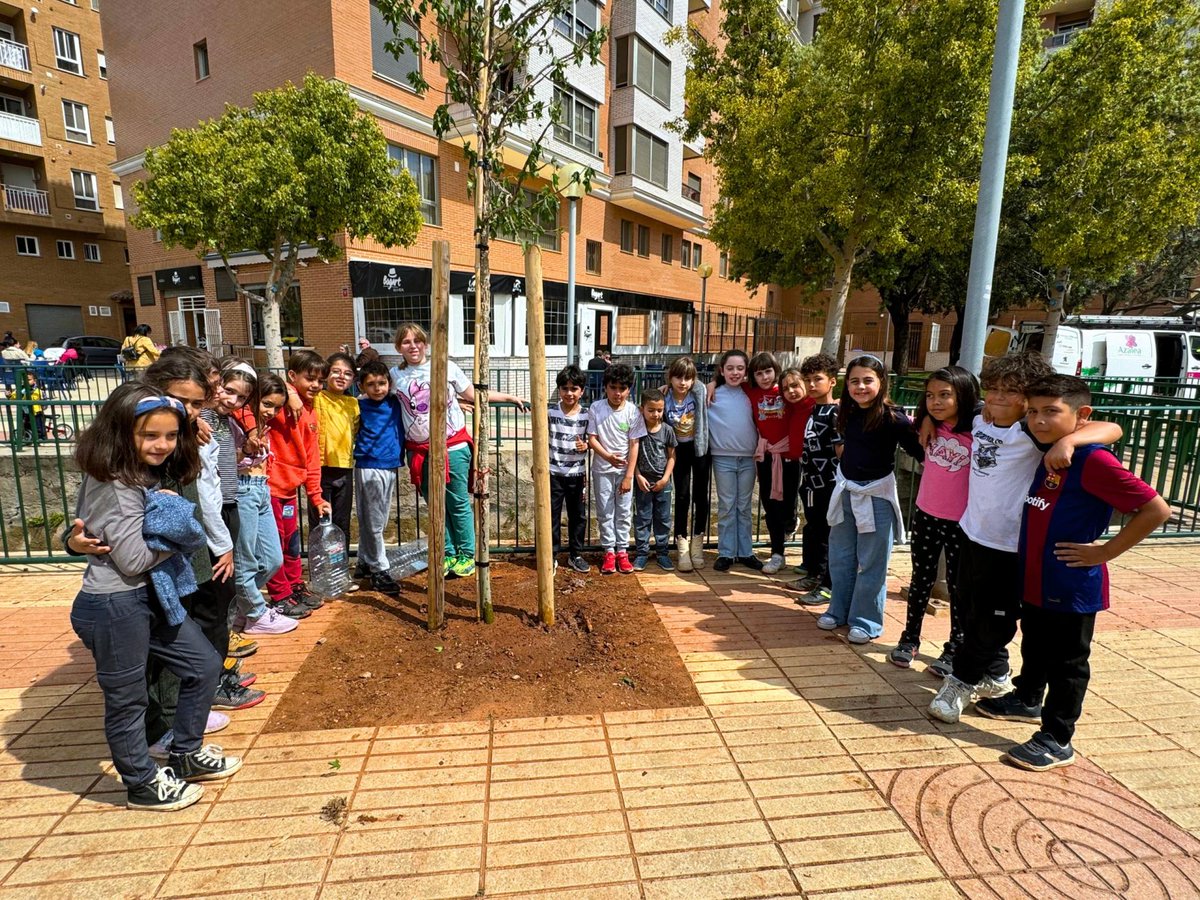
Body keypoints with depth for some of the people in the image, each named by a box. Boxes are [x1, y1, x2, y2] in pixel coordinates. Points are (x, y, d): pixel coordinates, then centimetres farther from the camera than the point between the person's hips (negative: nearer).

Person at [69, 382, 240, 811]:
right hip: (112, 607, -9)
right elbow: (133, 559, -22)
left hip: (149, 597, 9)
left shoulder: (146, 474, 4)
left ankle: (187, 755, 33)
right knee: (127, 699, 11)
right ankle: (143, 784, 32)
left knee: (205, 666, 14)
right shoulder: (115, 486, -22)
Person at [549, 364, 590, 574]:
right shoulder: (550, 412, -6)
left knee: (578, 516, 12)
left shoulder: (586, 416, -3)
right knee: (552, 515, 6)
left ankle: (575, 555, 27)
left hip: (577, 474, 2)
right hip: (553, 473, -1)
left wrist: (585, 446, -14)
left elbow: (589, 440, 8)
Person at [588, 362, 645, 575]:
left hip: (624, 469, 0)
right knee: (605, 512, 7)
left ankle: (622, 551, 20)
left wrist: (629, 476, -9)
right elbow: (592, 439, -7)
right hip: (602, 469, 0)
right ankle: (609, 552, 18)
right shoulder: (596, 408, -9)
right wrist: (608, 457, -24)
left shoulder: (633, 412, -9)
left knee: (624, 512, 8)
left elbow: (634, 445, -7)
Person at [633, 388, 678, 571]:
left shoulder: (667, 430, -3)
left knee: (663, 519, 9)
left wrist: (665, 478, -7)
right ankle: (641, 553, 16)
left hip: (663, 482, 1)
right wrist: (638, 476, -10)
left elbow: (671, 456, 1)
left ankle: (663, 553, 21)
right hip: (643, 481, -1)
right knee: (643, 519, 7)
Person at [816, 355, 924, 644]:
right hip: (846, 490, 6)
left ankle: (866, 621, 19)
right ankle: (839, 610, 31)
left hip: (877, 494, -6)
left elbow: (918, 451, -16)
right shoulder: (847, 412, 1)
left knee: (871, 563, 5)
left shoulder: (892, 417, -16)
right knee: (839, 557, 15)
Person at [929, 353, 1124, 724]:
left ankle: (963, 681, 26)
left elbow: (1112, 429, -26)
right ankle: (994, 676, 40)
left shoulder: (1034, 432, -17)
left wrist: (1069, 439, -42)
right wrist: (930, 418, 8)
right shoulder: (979, 421, 1)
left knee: (993, 620, 7)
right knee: (972, 611, 19)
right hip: (973, 533, 7)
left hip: (1009, 544, -6)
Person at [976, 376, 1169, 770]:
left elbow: (1156, 509, -21)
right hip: (1034, 579, 8)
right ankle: (1027, 699, 46)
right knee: (1034, 645, 25)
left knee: (1067, 662, 8)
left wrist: (1105, 550, -18)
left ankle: (1056, 740, 22)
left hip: (1072, 586, -8)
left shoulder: (1094, 461, -20)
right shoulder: (1043, 455, 4)